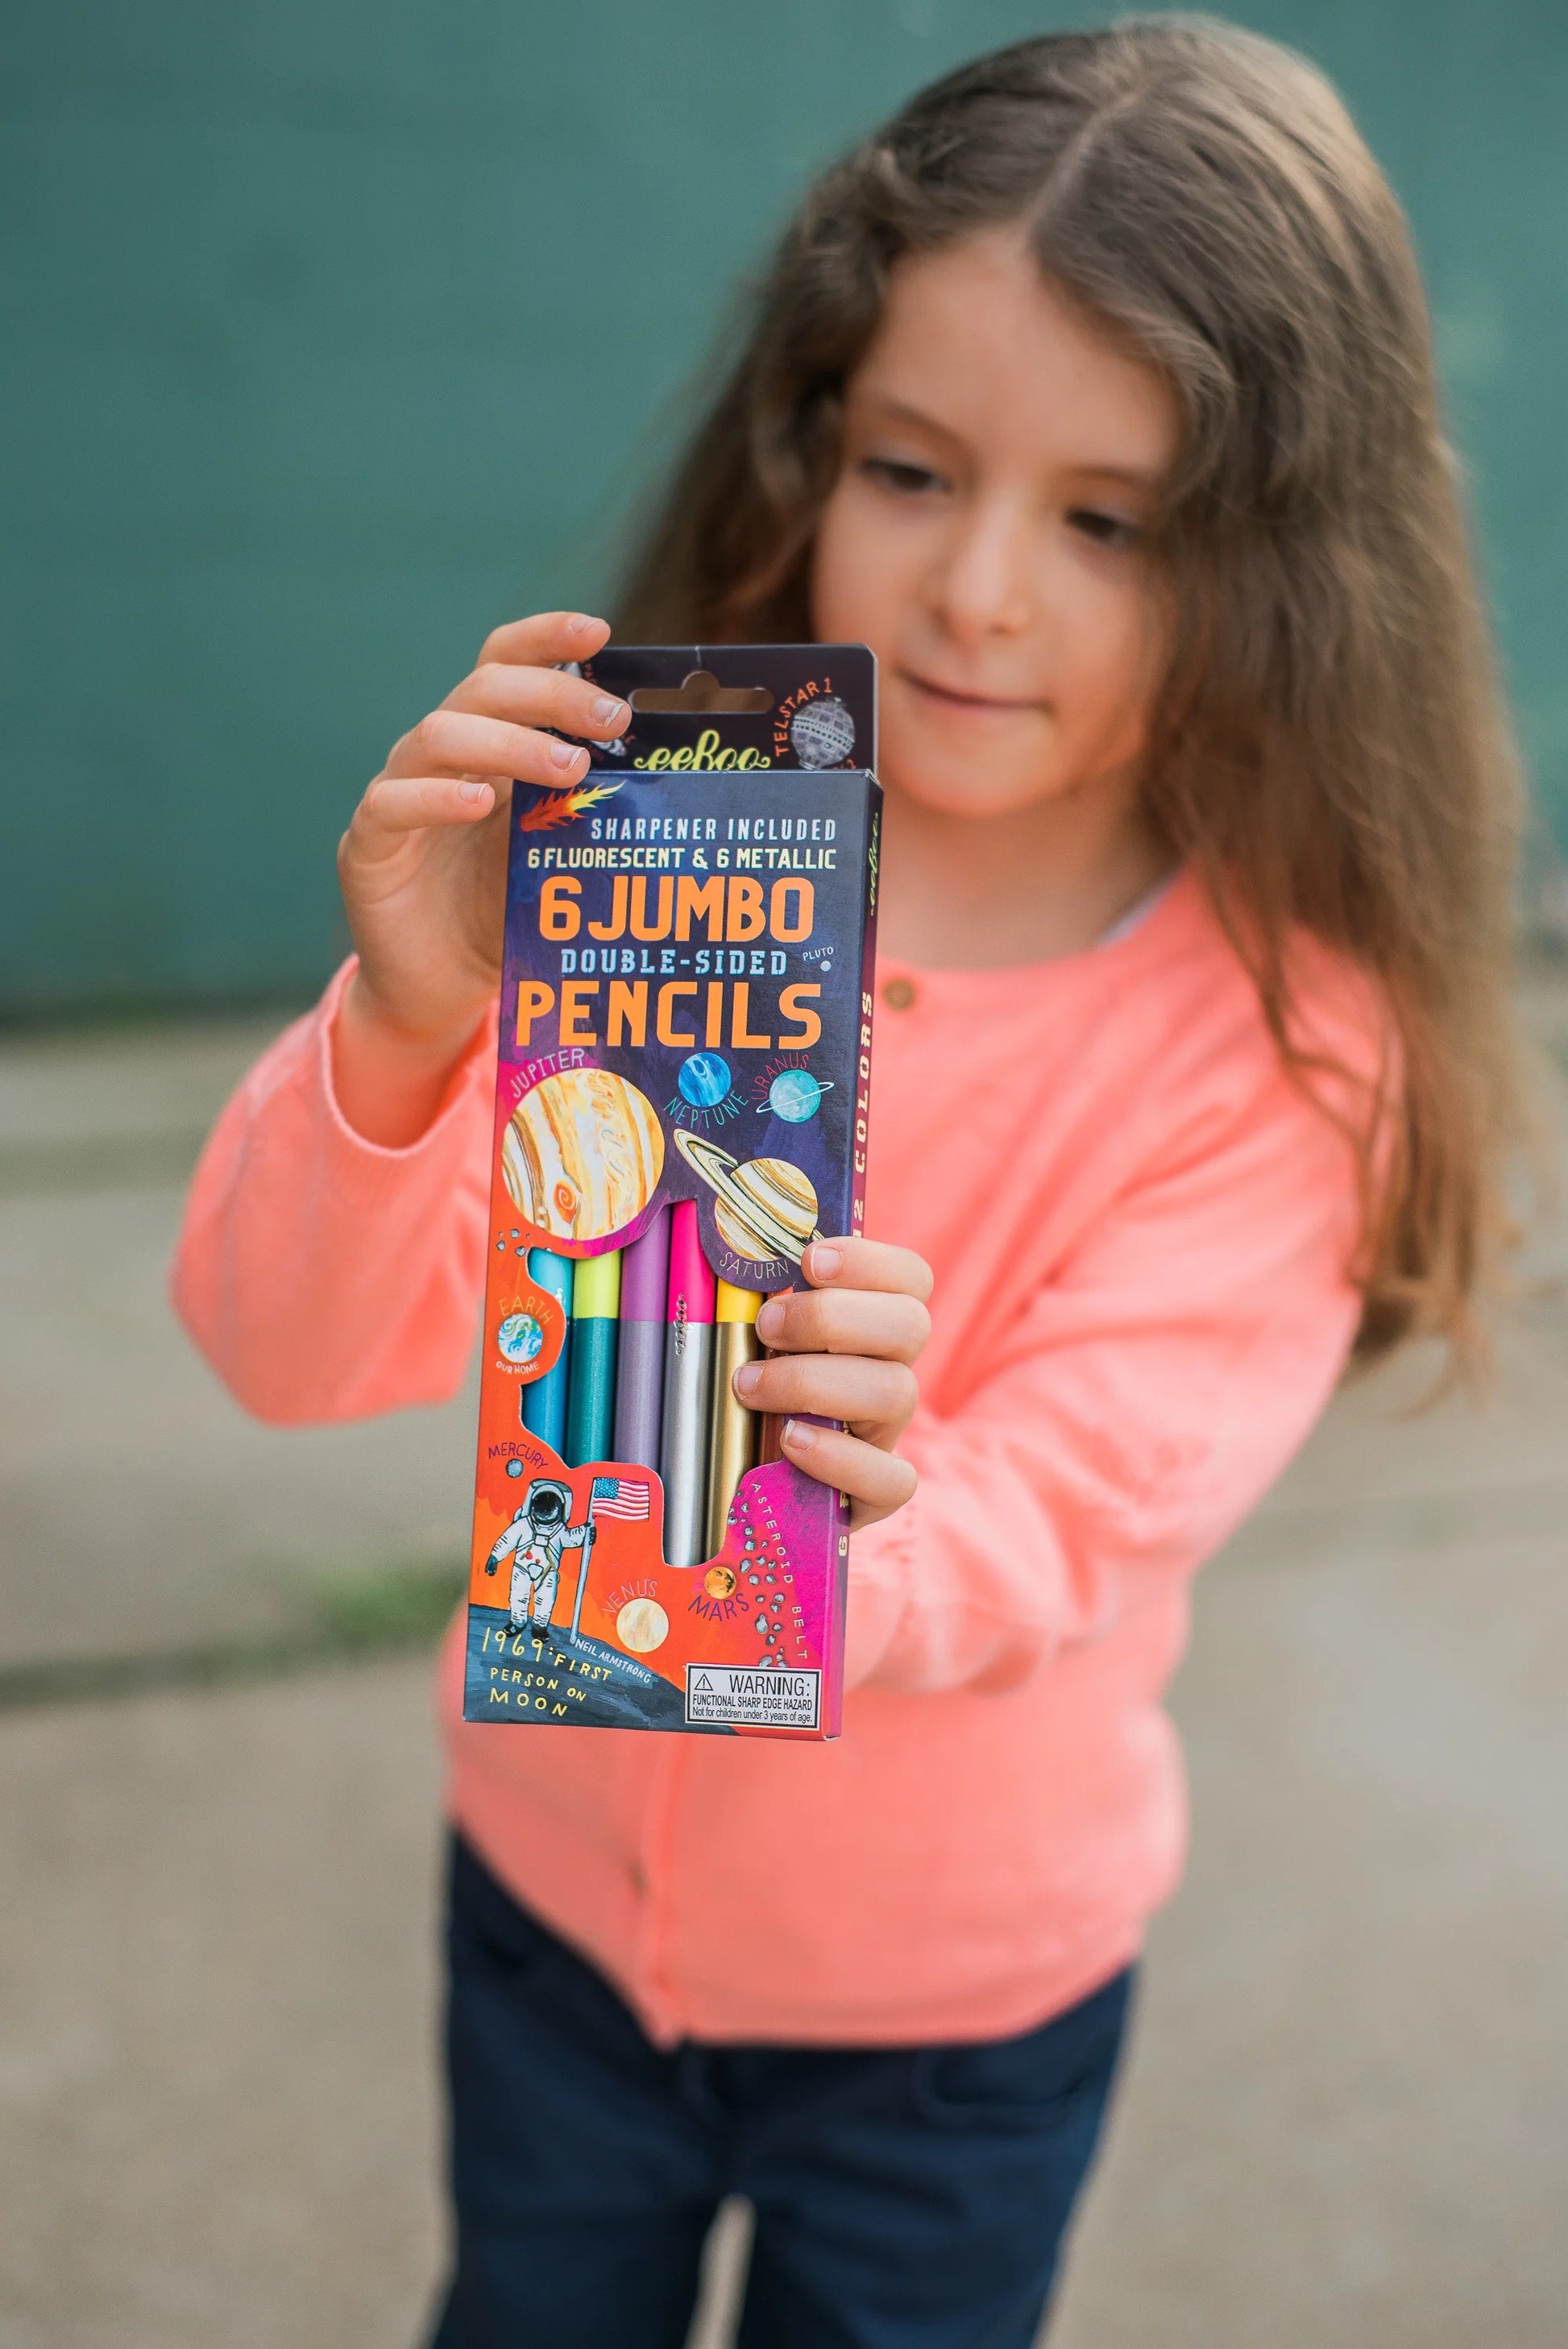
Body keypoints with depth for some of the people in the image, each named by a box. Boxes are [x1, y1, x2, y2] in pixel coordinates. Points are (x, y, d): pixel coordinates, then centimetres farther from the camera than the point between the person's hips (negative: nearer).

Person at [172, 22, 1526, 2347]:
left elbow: (1055, 1540, -24)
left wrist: (867, 1531, -47)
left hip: (957, 1997, -1)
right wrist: (404, 1024, -41)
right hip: (557, 1884, 2)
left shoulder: (1287, 1030, -19)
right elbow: (295, 1349, -20)